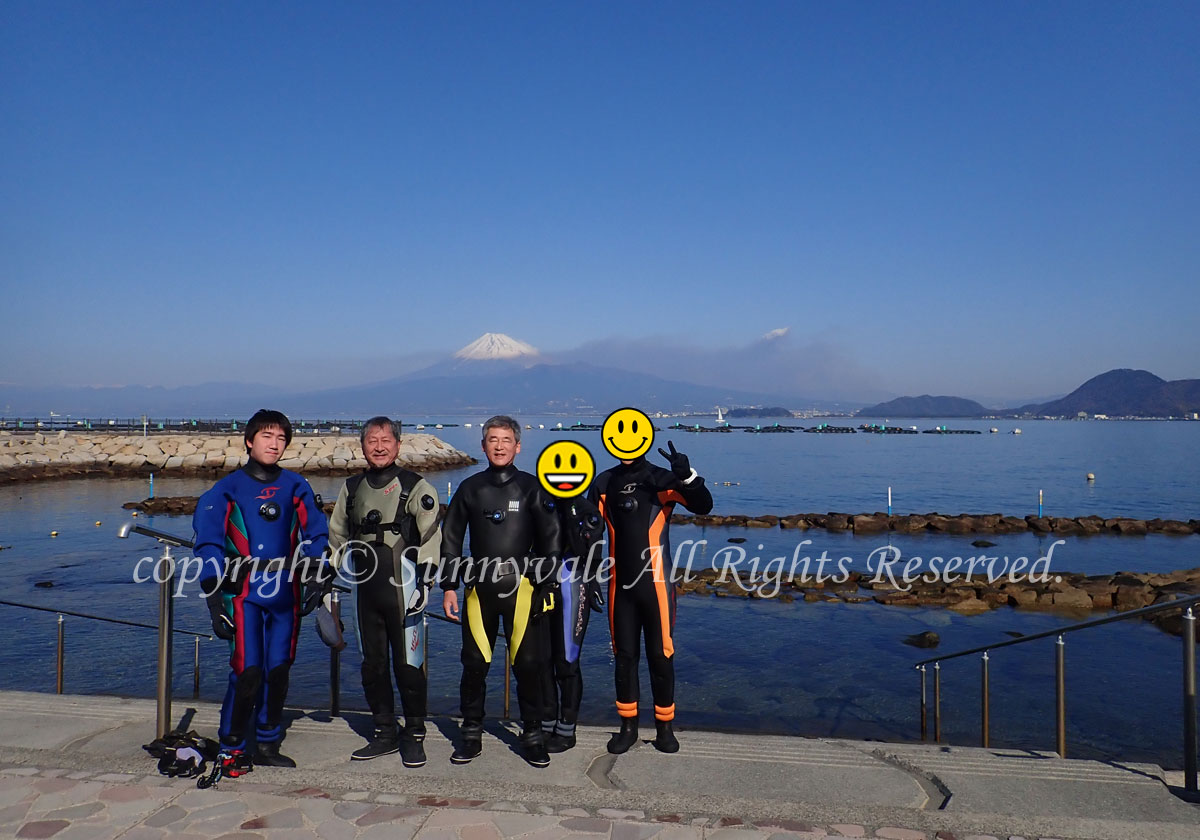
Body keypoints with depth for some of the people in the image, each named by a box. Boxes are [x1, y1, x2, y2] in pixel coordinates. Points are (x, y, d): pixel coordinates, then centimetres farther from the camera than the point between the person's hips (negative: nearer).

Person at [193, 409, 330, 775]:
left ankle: (268, 745, 23)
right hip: (245, 594, -3)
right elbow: (208, 541, -3)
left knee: (279, 670, 9)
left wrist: (317, 577, 0)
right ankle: (232, 748, 9)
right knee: (248, 670, -8)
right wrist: (215, 595, -9)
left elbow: (314, 533, 10)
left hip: (286, 594, 3)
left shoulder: (295, 486, 9)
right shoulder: (228, 488, 1)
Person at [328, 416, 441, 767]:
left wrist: (423, 583, -15)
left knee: (408, 665, -2)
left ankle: (414, 737, 12)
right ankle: (385, 734, 25)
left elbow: (431, 537, -9)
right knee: (372, 664, 12)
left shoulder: (416, 488, -4)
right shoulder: (351, 488, 12)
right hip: (366, 590, 6)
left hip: (403, 589, -5)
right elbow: (337, 534, 24)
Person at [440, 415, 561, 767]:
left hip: (520, 587, -2)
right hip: (478, 587, 2)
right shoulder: (470, 488, 8)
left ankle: (532, 735, 13)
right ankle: (471, 734, 19)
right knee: (474, 663, 5)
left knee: (528, 662, -2)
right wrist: (449, 586, 7)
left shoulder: (531, 488, 3)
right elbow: (450, 539, 12)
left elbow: (550, 541, 5)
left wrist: (542, 585, -1)